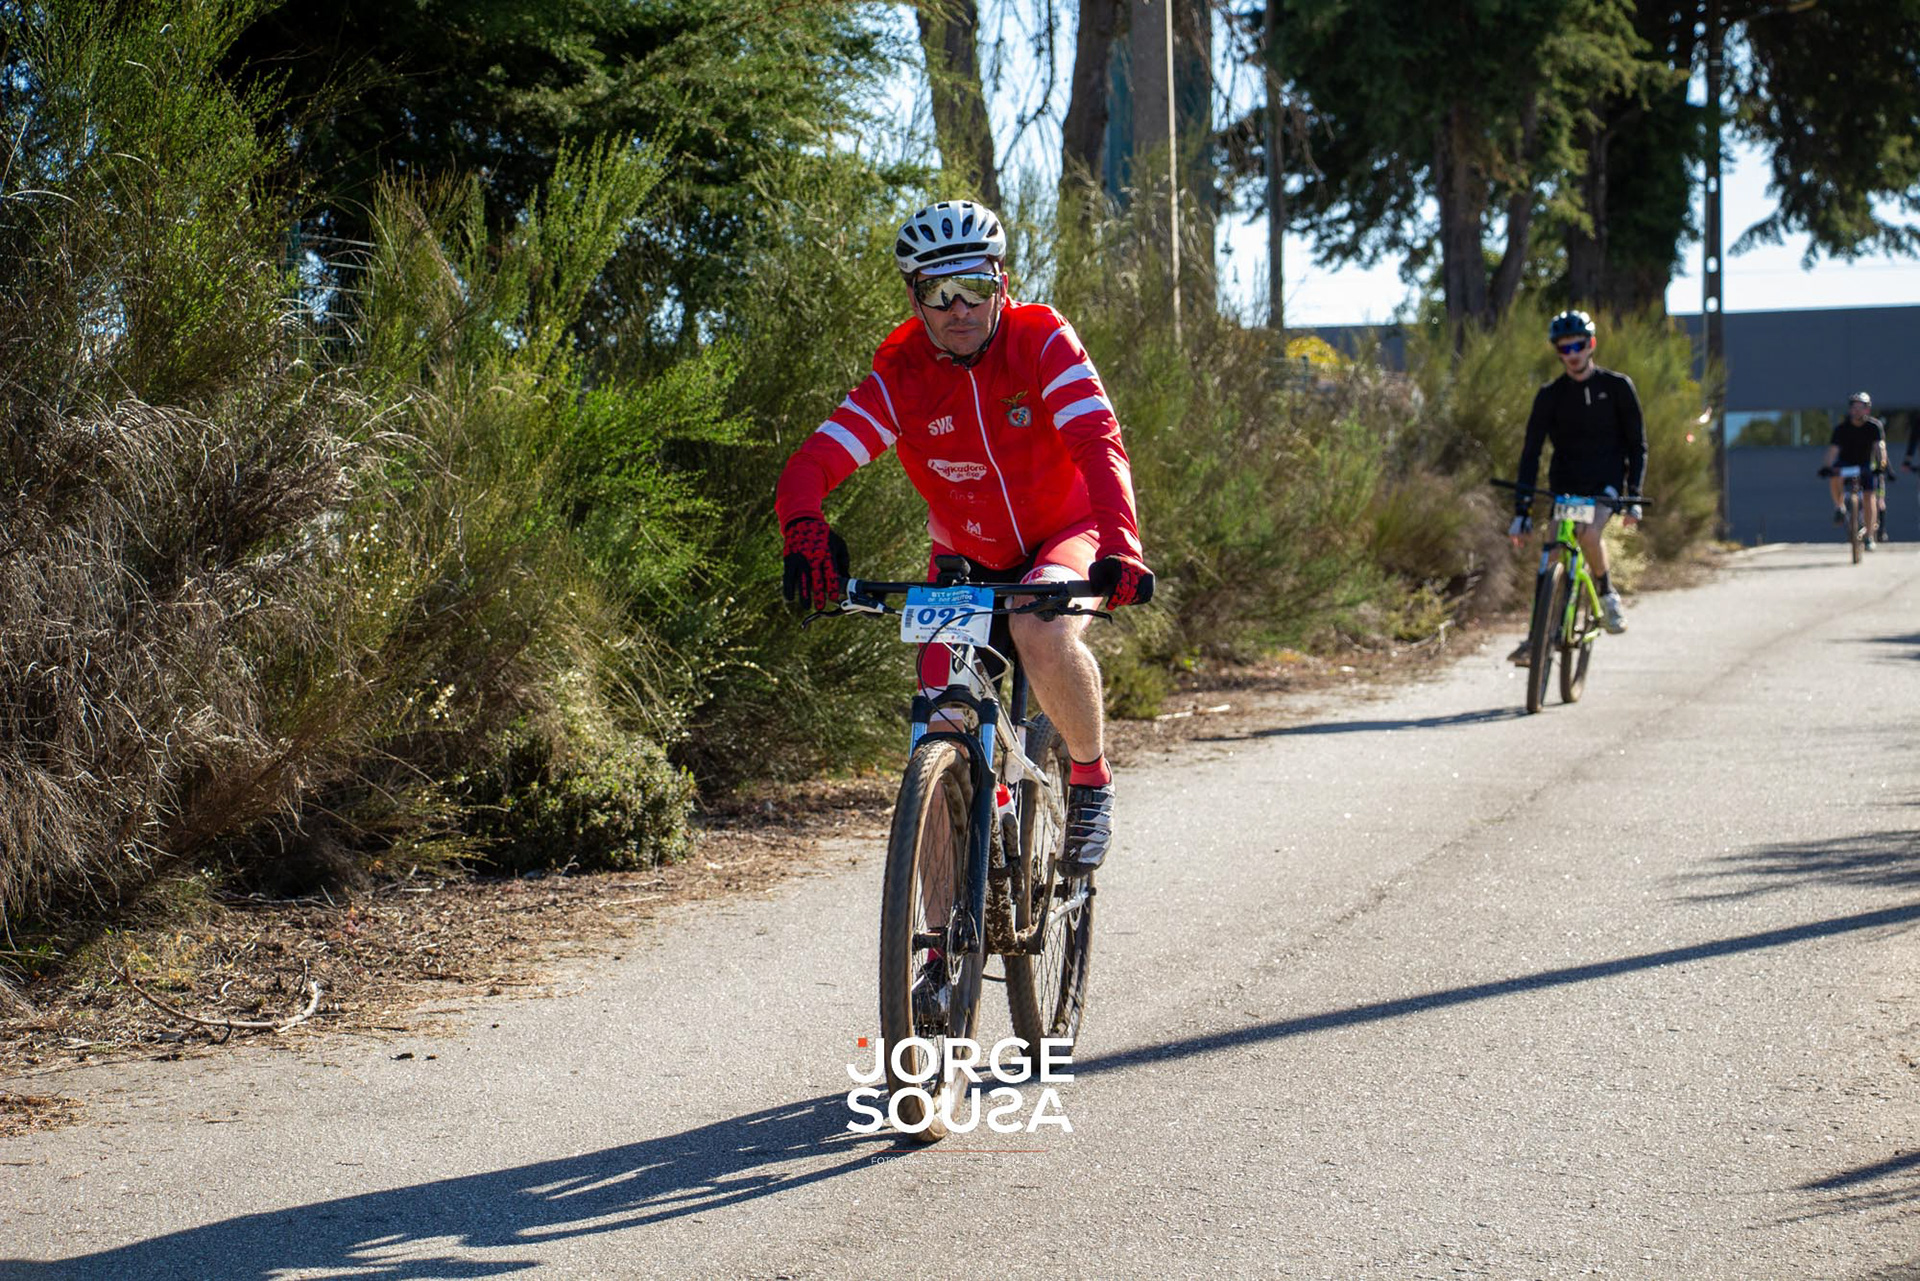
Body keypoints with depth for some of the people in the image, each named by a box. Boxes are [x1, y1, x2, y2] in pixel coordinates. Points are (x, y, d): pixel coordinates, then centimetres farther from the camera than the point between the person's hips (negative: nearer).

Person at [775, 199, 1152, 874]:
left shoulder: (1042, 341, -19)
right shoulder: (897, 377, -14)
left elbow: (1099, 444, -31)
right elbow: (810, 464, -22)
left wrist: (1120, 546, -47)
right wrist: (806, 535, -45)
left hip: (1064, 536, -3)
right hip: (966, 559, 3)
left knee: (1042, 632, -36)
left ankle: (1091, 779, -11)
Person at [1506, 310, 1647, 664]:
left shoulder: (1617, 386, -4)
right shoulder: (1550, 395, -2)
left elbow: (1637, 444, 0)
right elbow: (1531, 451, -5)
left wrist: (1633, 497, -8)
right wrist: (1521, 510, -12)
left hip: (1607, 481, -2)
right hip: (1565, 484, 2)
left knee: (1590, 533, -30)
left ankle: (1608, 595, -4)